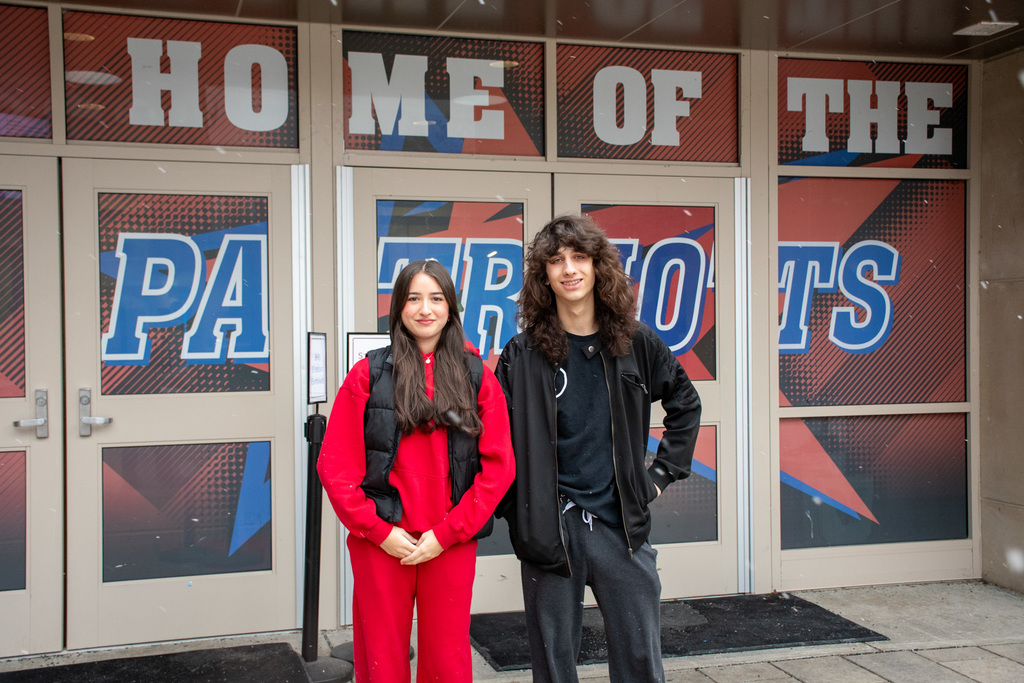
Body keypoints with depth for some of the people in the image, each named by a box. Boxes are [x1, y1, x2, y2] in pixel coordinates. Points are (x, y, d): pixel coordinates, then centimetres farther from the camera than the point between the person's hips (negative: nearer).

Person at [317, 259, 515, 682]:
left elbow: (498, 466, 0)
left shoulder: (477, 377, 5)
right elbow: (335, 464, -1)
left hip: (451, 544, 1)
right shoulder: (370, 374, 2)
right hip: (380, 544, -1)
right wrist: (379, 531, -8)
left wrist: (445, 534, -6)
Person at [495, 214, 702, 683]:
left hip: (620, 522, 2)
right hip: (549, 525, -1)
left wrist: (663, 472, 12)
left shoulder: (635, 343, 4)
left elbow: (685, 404, 18)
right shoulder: (522, 354, -1)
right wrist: (511, 511, -3)